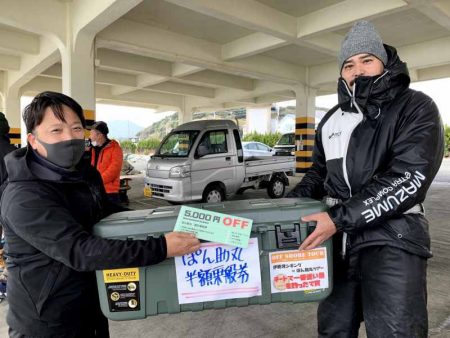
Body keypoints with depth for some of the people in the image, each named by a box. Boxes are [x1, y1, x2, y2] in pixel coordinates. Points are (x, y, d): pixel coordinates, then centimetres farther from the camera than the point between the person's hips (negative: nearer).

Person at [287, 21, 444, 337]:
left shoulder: (416, 108, -4)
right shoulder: (332, 120, 15)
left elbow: (408, 178, -17)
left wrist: (338, 218, -22)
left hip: (392, 238, -5)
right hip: (338, 238, 6)